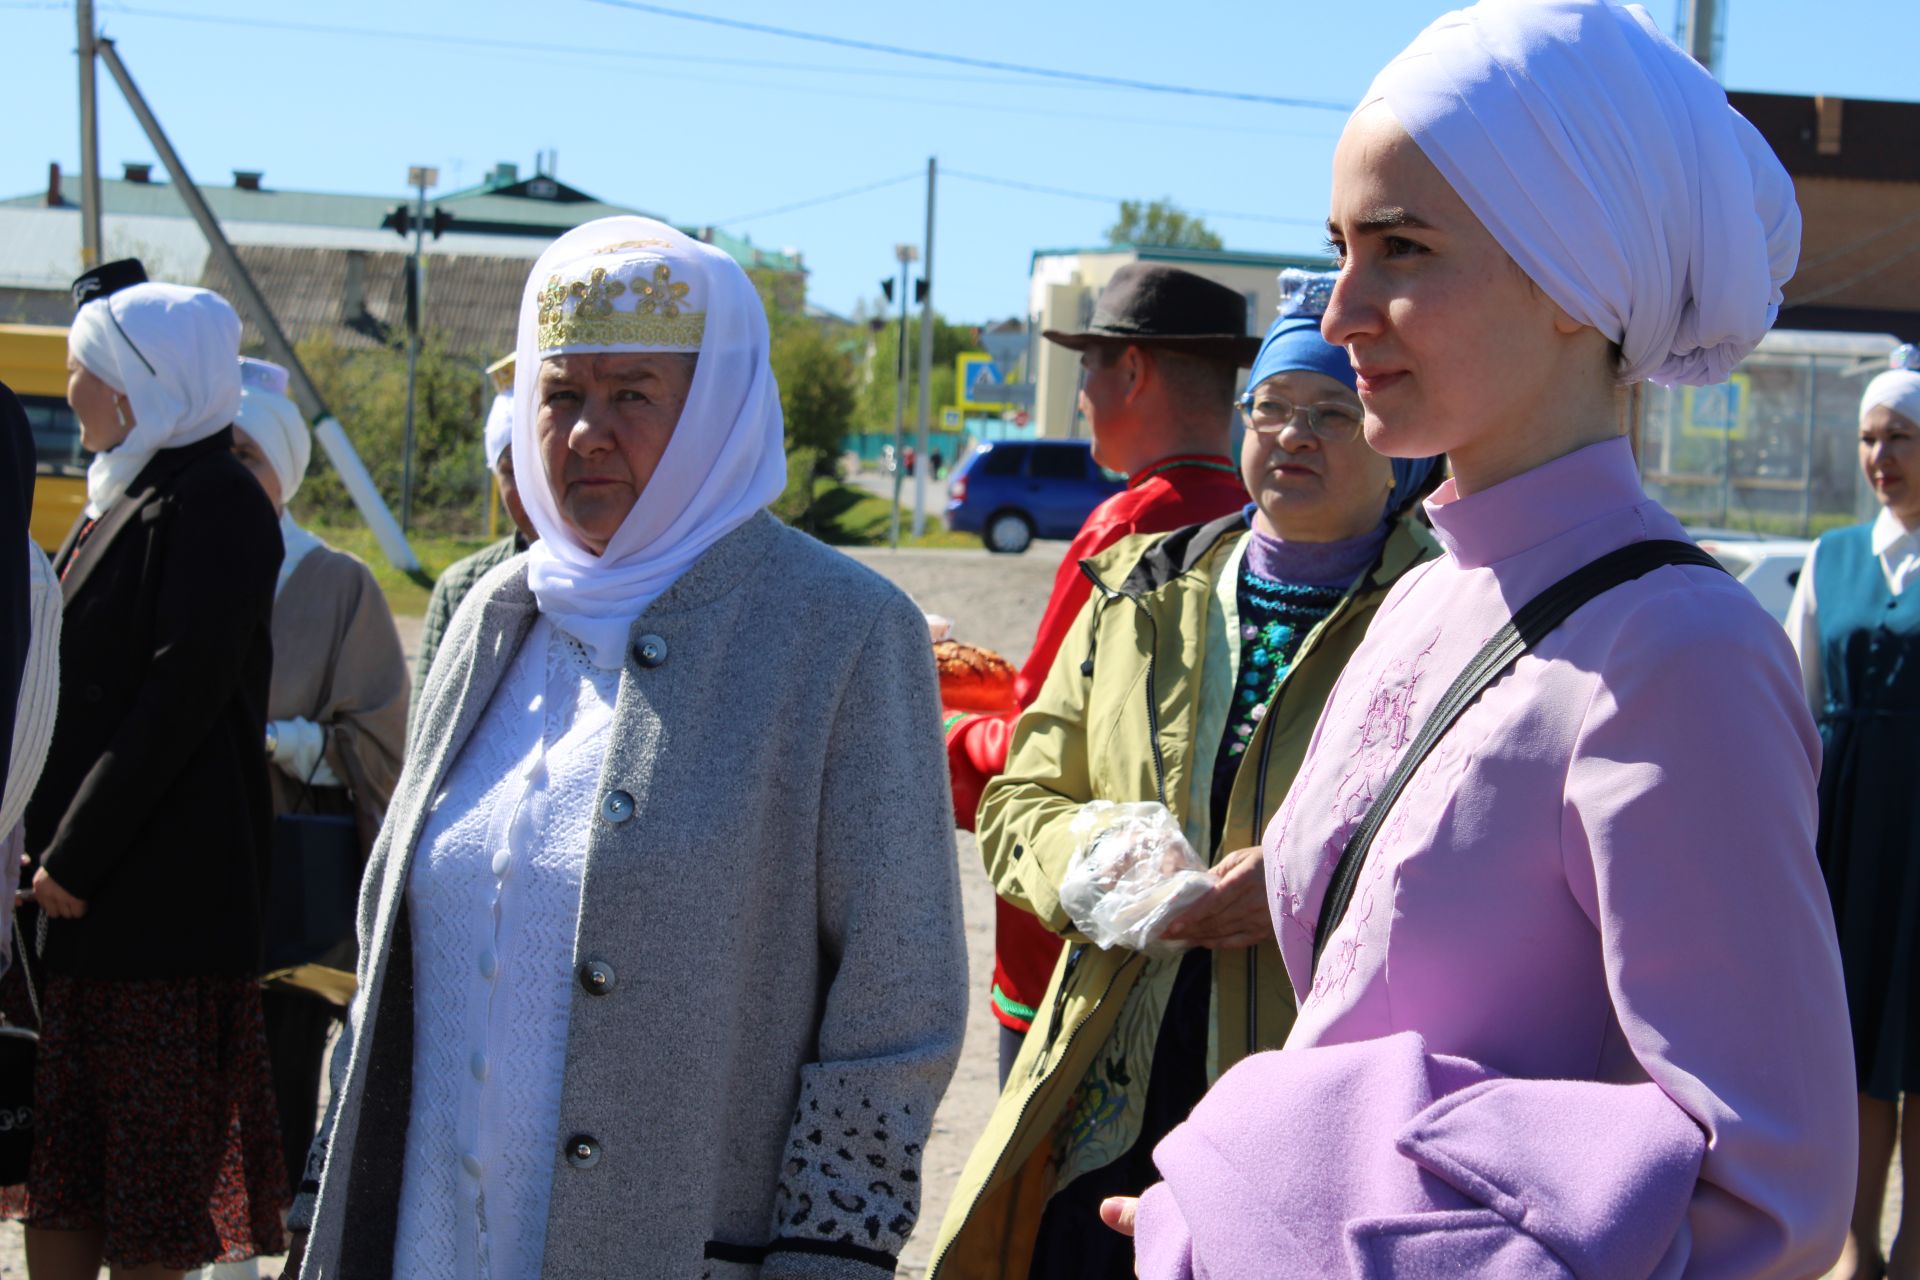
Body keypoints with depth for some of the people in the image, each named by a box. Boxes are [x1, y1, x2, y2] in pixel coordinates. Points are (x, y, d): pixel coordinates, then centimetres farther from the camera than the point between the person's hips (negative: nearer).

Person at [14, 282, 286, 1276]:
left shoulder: (213, 505, -12)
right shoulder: (120, 500, 16)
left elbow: (183, 695, -18)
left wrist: (78, 858, -17)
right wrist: (46, 848, 9)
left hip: (159, 887, -9)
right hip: (76, 890, 9)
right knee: (57, 1173, 13)